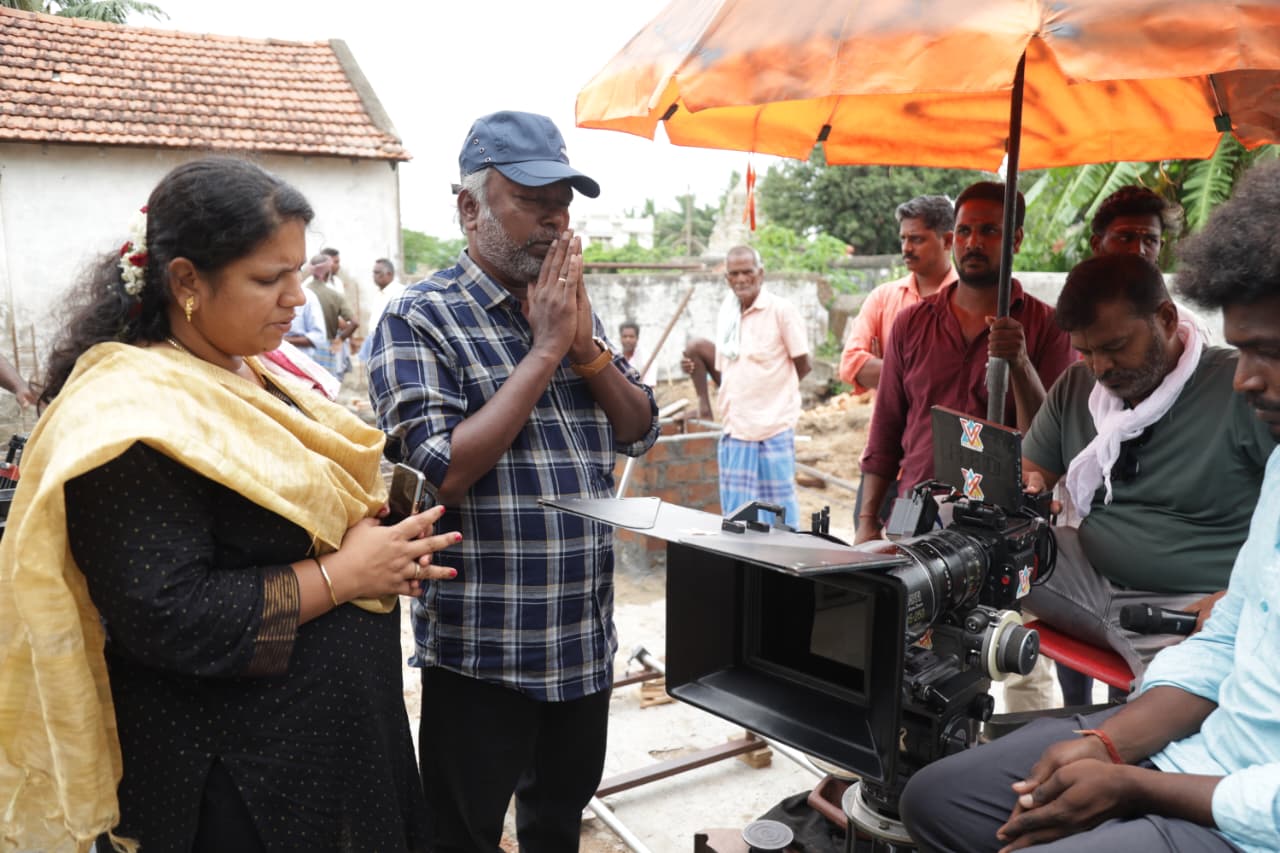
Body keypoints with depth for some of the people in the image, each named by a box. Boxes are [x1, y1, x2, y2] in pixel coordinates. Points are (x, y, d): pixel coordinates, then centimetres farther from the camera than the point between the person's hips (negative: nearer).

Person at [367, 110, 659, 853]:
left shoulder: (574, 310, 8)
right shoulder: (421, 318, -12)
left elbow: (642, 431, 7)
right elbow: (442, 474, -23)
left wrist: (583, 346, -10)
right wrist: (545, 348, -20)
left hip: (587, 639, 6)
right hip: (483, 650, -6)